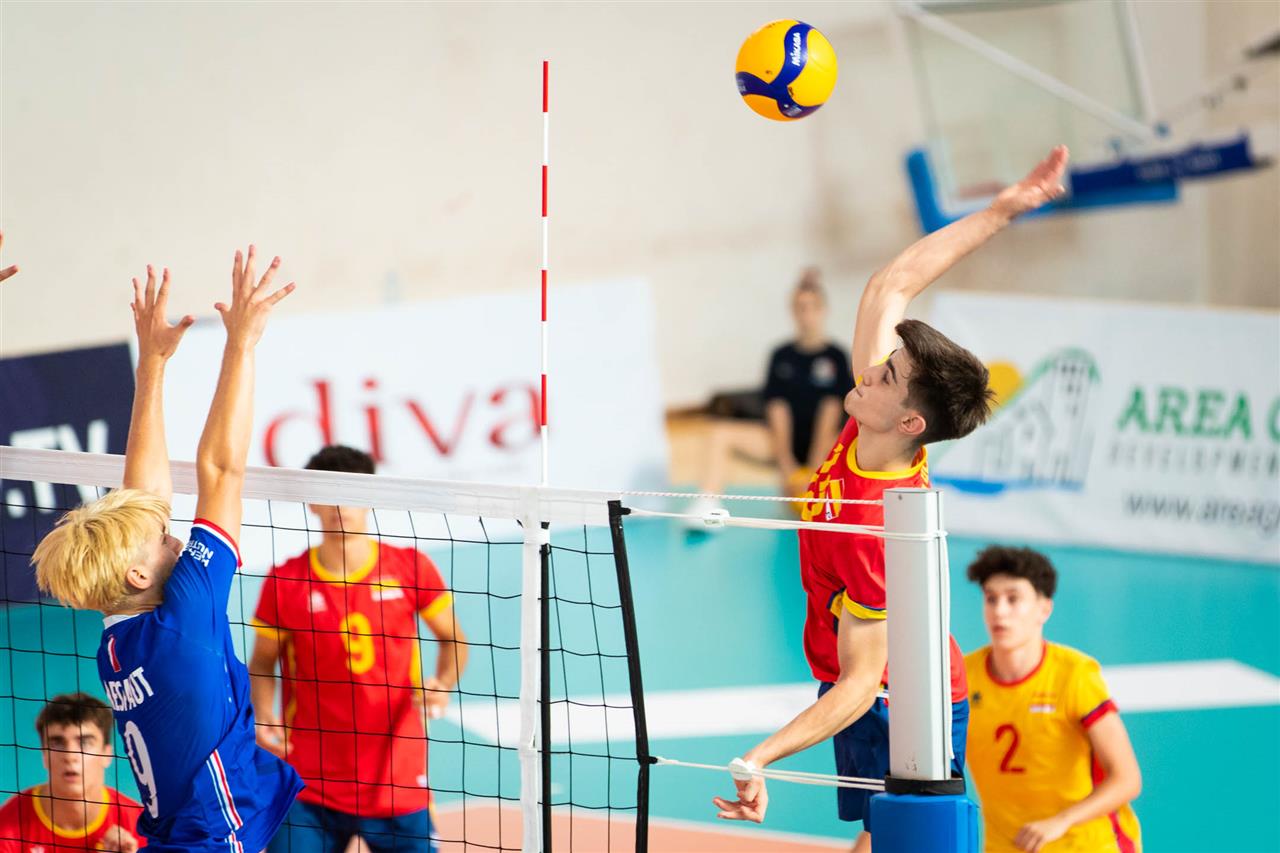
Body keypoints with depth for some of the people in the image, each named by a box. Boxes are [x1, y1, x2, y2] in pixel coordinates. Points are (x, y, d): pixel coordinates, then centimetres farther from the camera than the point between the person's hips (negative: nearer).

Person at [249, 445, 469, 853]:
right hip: (310, 786, -1)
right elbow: (263, 662, 8)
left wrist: (442, 685, -8)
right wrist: (264, 716, -10)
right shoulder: (285, 582, -3)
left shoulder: (411, 568, -1)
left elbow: (452, 639, 11)